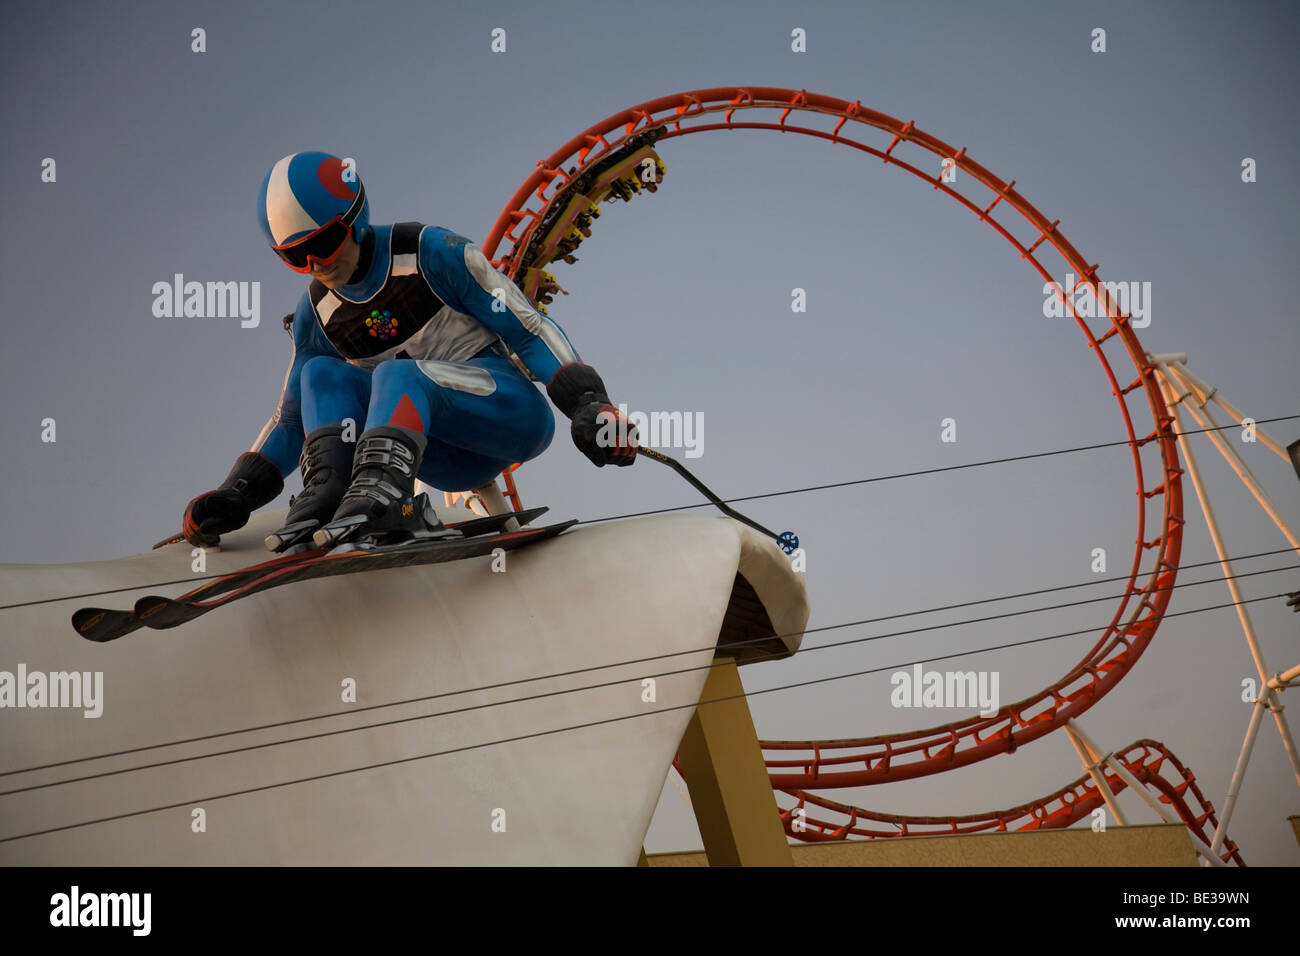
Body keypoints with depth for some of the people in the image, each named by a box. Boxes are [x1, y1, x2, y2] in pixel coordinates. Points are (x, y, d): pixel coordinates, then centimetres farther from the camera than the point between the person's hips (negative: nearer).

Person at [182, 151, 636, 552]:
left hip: (513, 412, -5)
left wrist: (590, 403, -20)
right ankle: (329, 491, -34)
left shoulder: (430, 253, -10)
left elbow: (529, 327, -10)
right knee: (320, 375, -12)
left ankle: (381, 489, -55)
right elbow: (292, 419, 12)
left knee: (395, 374, -32)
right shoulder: (316, 316, 6)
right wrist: (237, 494, -2)